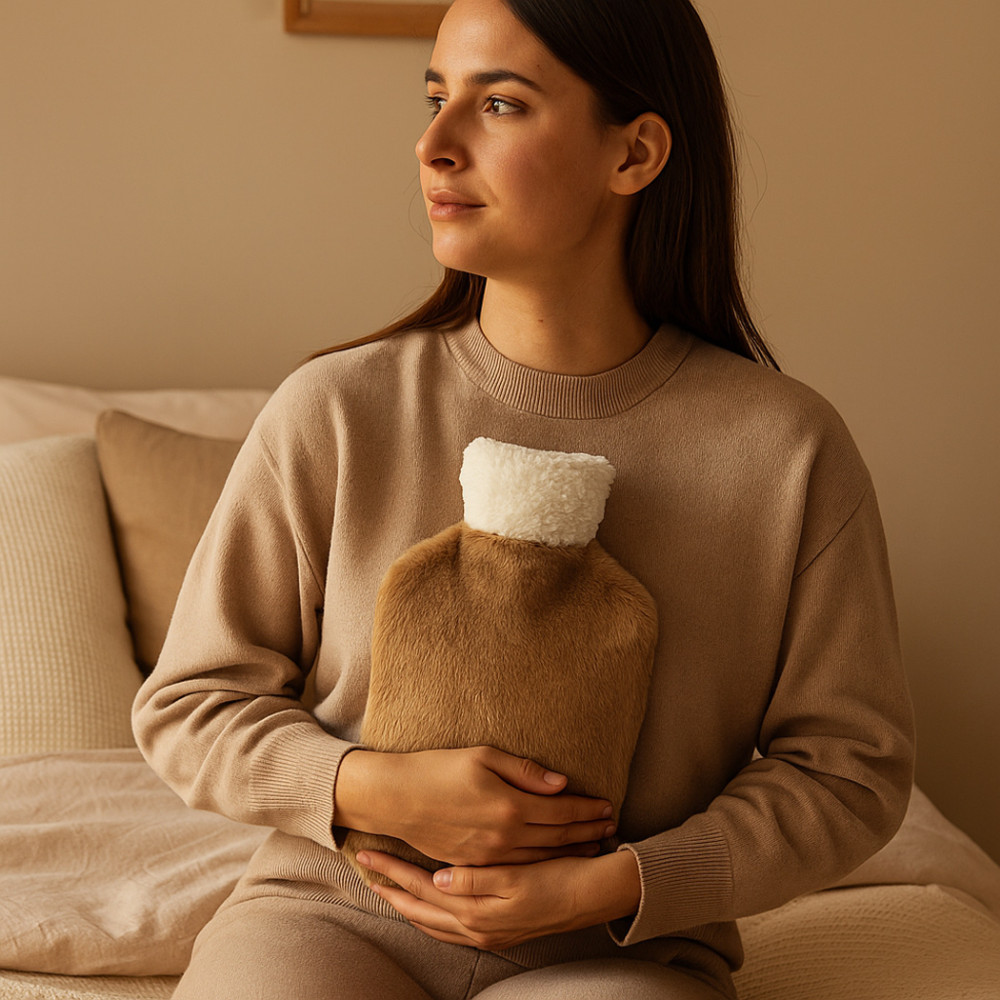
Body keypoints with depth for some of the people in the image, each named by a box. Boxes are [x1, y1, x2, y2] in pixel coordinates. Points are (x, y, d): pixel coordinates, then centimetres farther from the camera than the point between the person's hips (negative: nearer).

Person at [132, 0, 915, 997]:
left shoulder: (788, 448, -5)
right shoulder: (331, 412, -4)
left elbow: (849, 764, 2)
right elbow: (190, 701, 4)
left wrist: (608, 887, -11)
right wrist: (377, 789, -14)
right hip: (330, 917, 1)